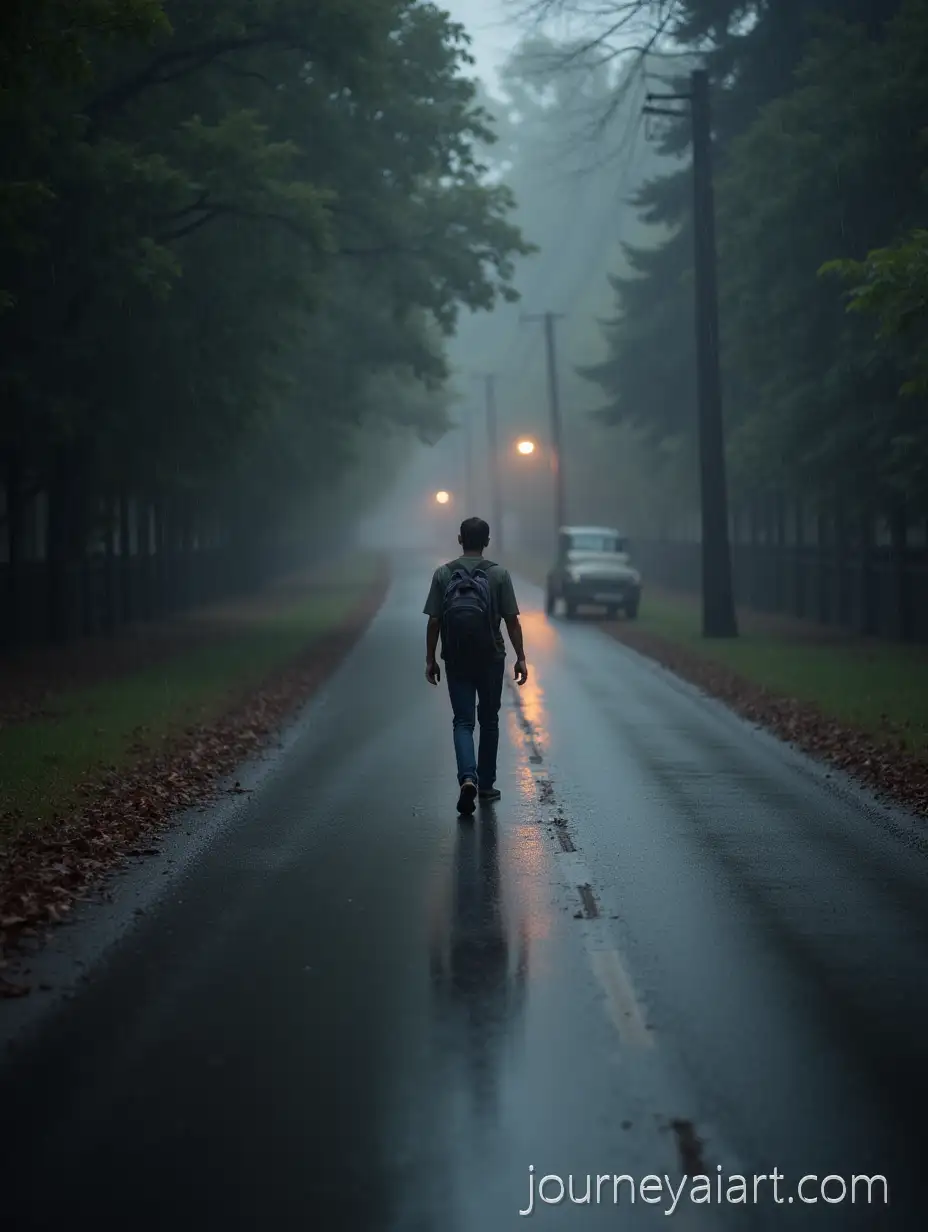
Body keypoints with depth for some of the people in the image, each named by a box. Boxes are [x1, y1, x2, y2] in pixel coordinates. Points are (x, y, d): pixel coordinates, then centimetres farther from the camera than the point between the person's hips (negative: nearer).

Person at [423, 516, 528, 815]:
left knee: (463, 721, 3)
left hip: (456, 661, 0)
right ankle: (486, 784, 21)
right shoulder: (499, 574, -4)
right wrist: (520, 658, 2)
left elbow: (434, 621, -2)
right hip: (491, 659, 0)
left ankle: (468, 778, -20)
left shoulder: (443, 574, -1)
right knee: (489, 720, 15)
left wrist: (430, 659, 6)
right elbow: (512, 621, -5)